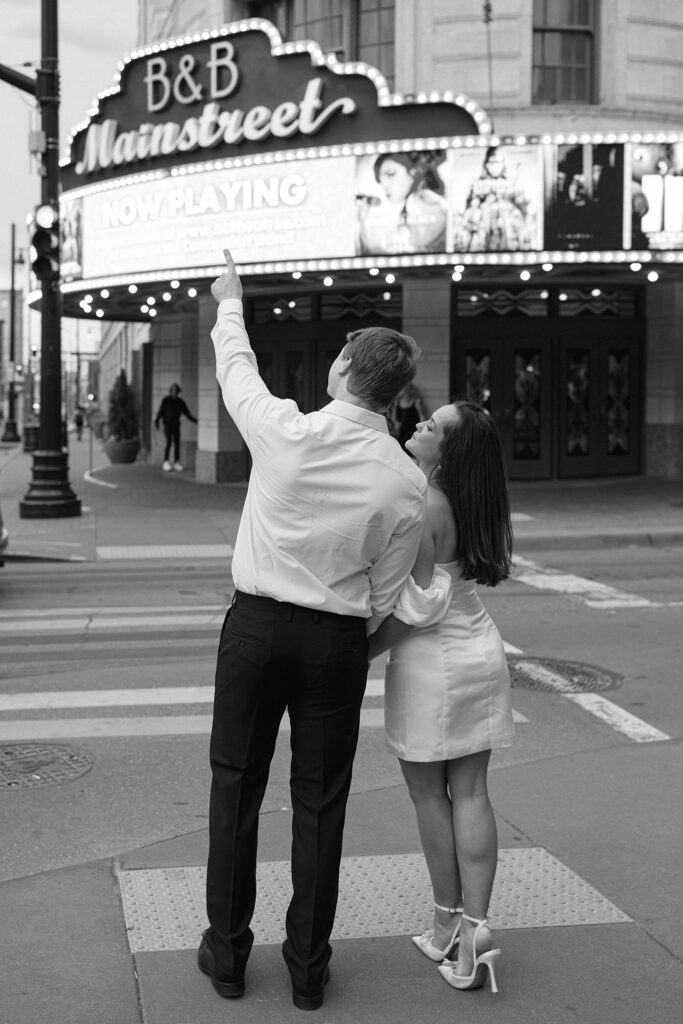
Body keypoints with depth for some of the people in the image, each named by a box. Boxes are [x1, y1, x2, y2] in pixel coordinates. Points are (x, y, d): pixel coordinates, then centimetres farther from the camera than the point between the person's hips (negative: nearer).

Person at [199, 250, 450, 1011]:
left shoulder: (286, 432, -13)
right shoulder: (406, 483, -8)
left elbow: (235, 369, 9)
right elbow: (384, 597, -1)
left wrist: (230, 304, 27)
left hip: (256, 624, 0)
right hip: (337, 640, 1)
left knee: (236, 788, 13)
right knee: (320, 801, 11)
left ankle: (226, 954, 23)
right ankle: (307, 968, 21)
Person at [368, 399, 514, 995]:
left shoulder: (421, 509, -20)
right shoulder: (468, 504, 4)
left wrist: (361, 656, -10)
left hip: (430, 660, -7)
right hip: (480, 651, 7)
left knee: (429, 796, 8)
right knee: (470, 793, 8)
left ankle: (448, 924, 20)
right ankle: (474, 928, 6)